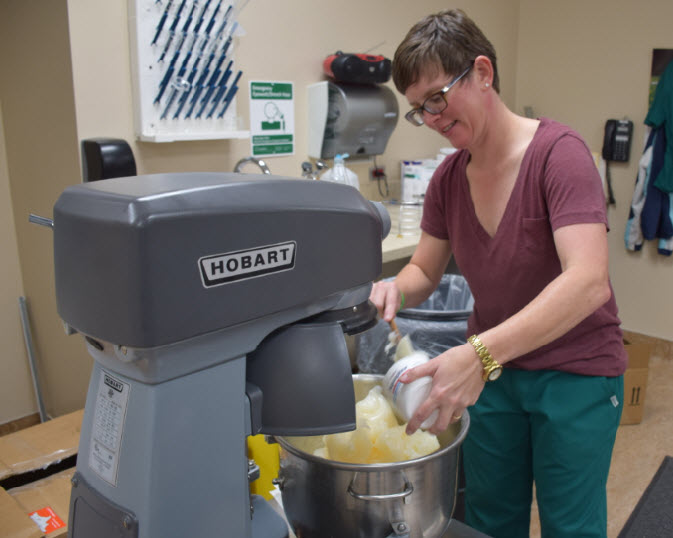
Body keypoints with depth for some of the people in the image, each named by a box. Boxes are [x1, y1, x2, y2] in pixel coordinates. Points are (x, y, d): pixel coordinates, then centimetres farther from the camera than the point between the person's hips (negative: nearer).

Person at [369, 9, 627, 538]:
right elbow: (425, 271, 5)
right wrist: (395, 289, -20)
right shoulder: (449, 178, -3)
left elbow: (587, 282, -33)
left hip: (575, 374, -4)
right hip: (492, 370, 5)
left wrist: (478, 354, -44)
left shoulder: (558, 152, -21)